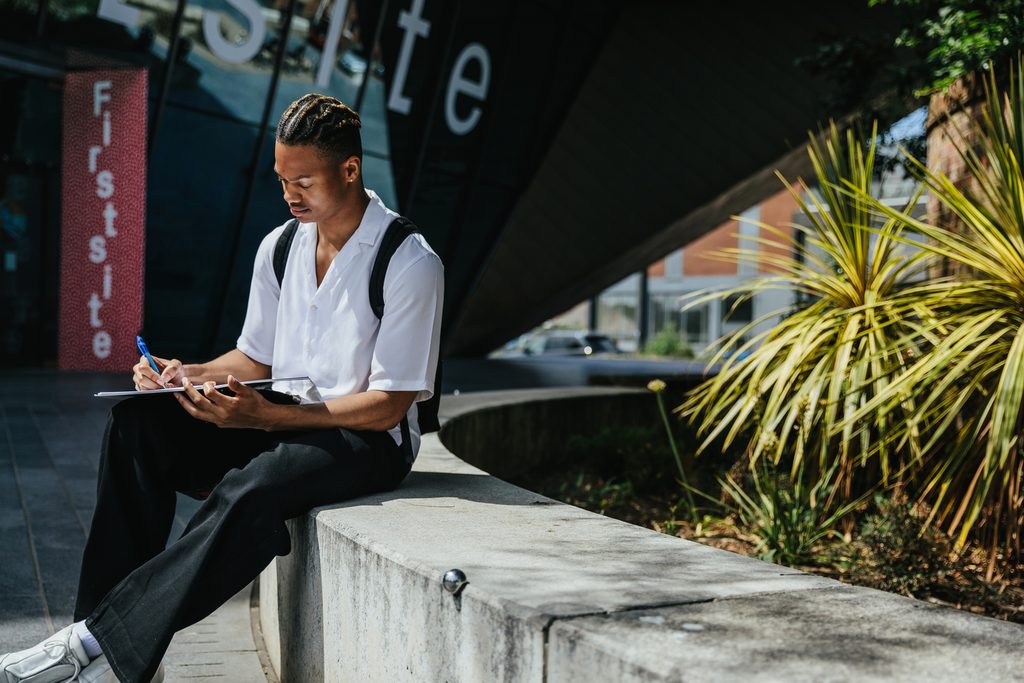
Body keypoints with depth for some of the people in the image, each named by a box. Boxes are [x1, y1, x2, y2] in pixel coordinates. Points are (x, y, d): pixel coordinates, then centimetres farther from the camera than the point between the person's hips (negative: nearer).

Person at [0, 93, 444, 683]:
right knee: (138, 423, -17)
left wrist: (265, 416, -26)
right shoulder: (280, 247, 7)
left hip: (368, 441, -6)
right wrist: (189, 376, -5)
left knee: (249, 493, -37)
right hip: (280, 422, 7)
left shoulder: (411, 264, -14)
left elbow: (388, 407, -17)